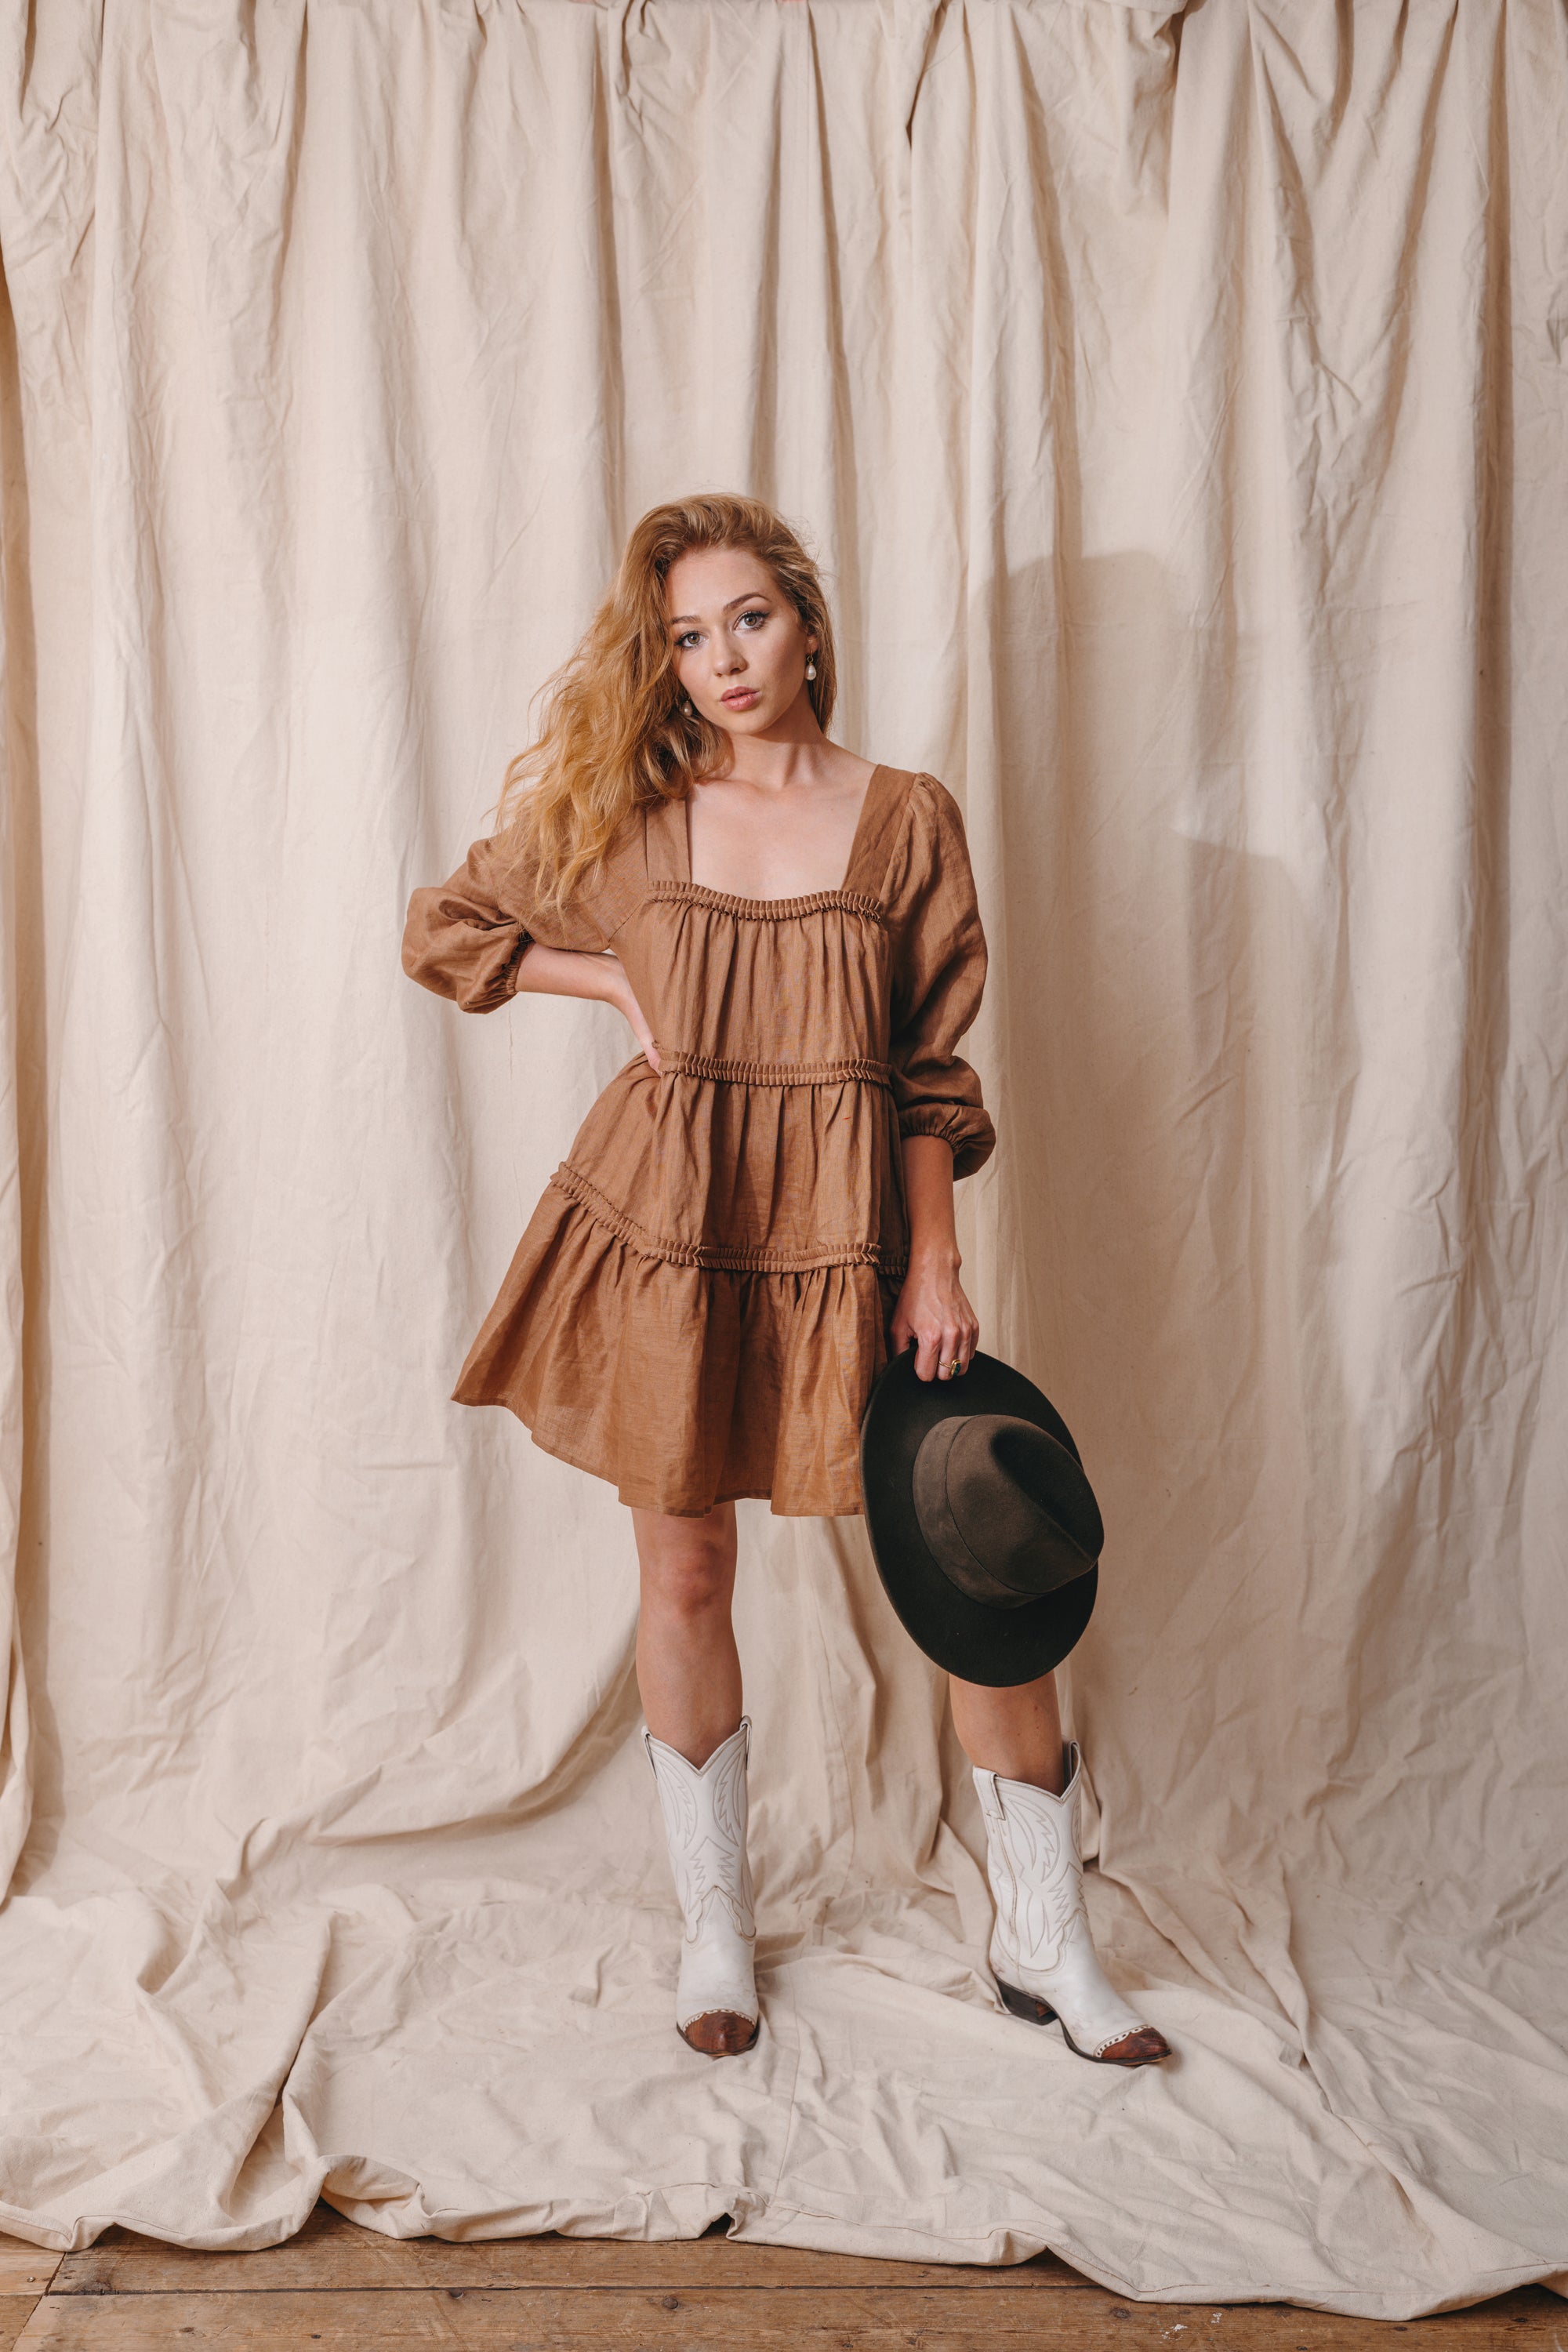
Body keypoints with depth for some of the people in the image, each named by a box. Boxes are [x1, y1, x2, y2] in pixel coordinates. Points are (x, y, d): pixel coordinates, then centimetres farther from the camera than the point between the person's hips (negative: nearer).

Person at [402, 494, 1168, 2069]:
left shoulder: (908, 820, 2)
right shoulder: (626, 817, 4)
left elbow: (932, 1068, 3)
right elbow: (442, 929, 13)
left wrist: (935, 1265, -4)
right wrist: (619, 980, 1)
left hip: (843, 1231, 0)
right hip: (664, 1227, 1)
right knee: (686, 1574, 9)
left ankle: (1044, 1942, 17)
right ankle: (714, 1927, 29)